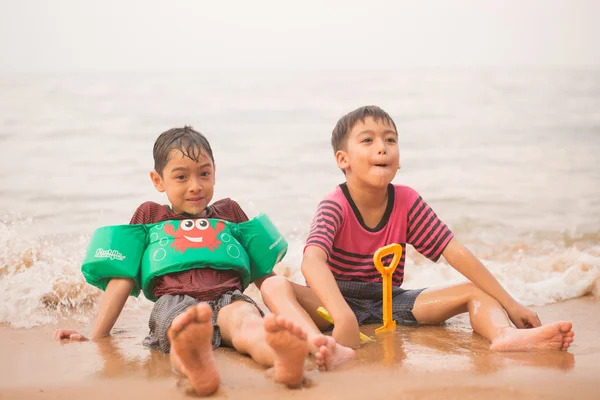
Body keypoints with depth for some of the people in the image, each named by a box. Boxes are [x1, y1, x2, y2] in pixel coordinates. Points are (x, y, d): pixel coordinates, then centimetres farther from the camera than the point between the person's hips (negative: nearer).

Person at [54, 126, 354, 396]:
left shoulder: (228, 211, 30)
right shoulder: (150, 215, 25)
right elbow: (124, 278, 21)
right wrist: (95, 338, 14)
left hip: (228, 299, 1)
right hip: (175, 303, -1)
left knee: (247, 319, -37)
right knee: (185, 328, -40)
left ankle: (287, 355, -72)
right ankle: (196, 365, -77)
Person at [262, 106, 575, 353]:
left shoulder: (407, 202, -3)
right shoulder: (335, 206, -17)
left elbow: (455, 252, -6)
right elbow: (312, 260, -36)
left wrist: (510, 304, -12)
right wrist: (343, 315, -55)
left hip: (390, 301, 4)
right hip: (339, 300, -4)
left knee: (476, 292, -11)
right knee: (274, 286, -34)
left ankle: (504, 334, -45)